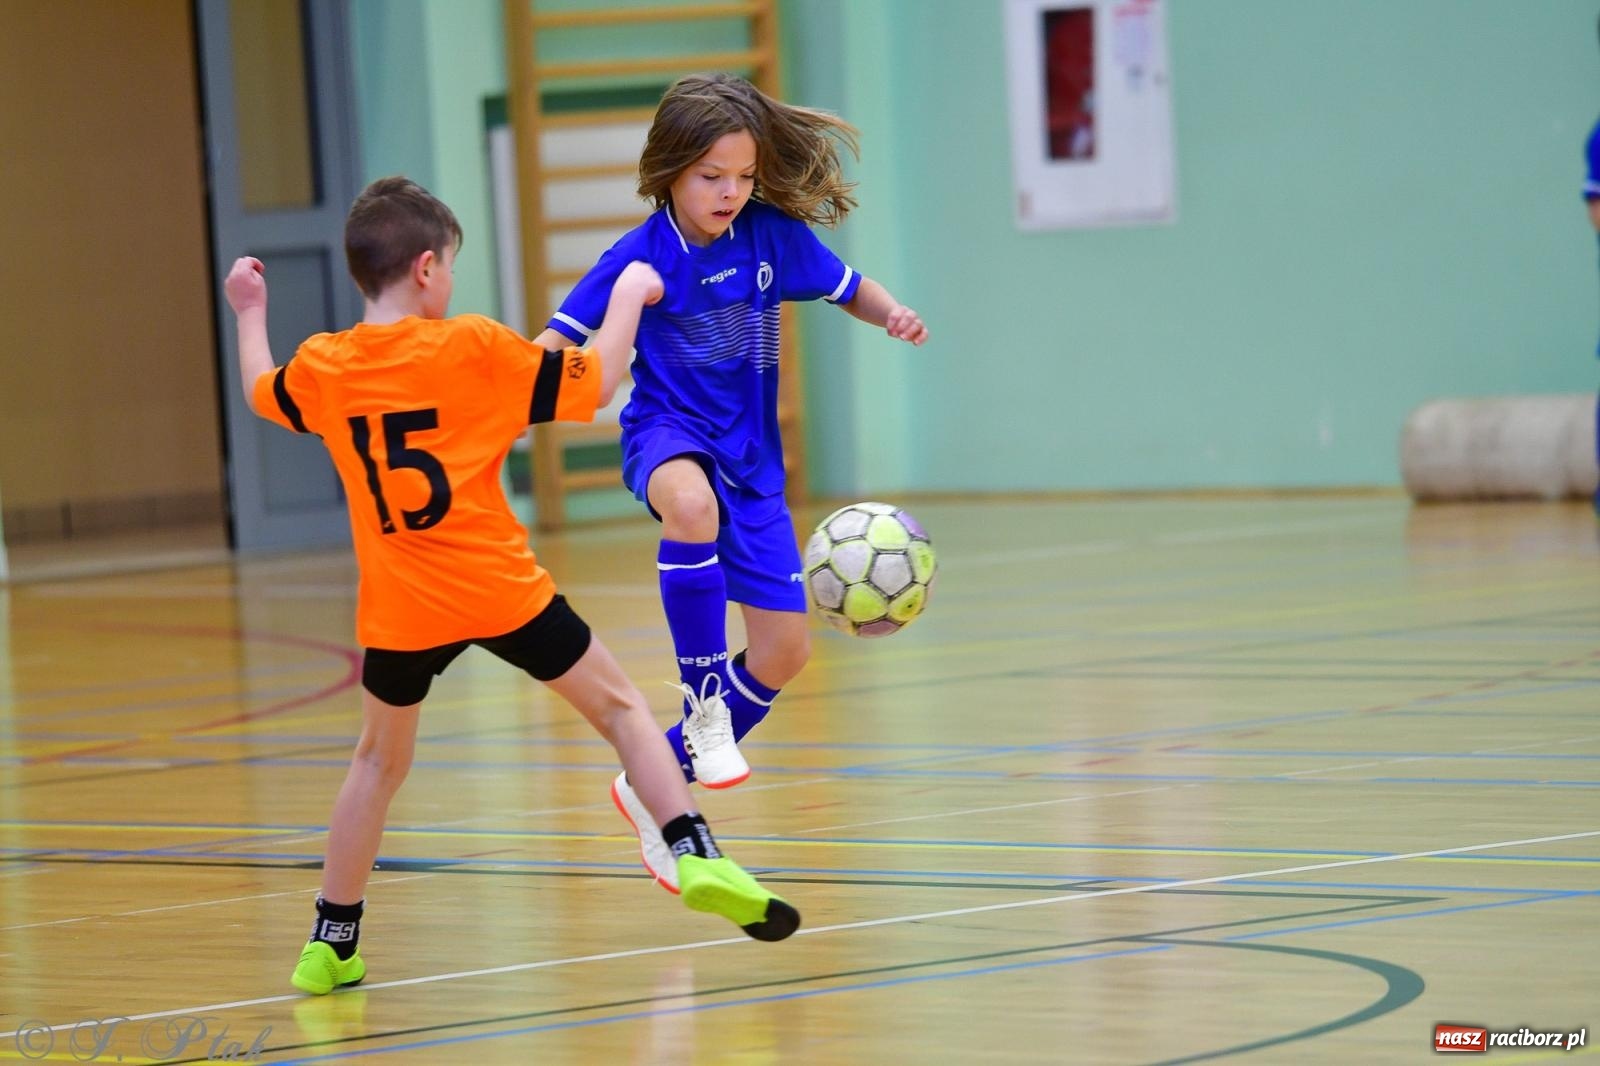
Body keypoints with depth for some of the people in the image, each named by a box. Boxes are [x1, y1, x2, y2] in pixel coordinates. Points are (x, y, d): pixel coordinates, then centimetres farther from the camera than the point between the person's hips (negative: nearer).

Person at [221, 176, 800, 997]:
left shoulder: (322, 366, 2)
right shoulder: (474, 347, -8)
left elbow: (260, 395, 25)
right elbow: (595, 382, -2)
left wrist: (249, 313, 42)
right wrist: (628, 296, 13)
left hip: (399, 611, 3)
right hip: (501, 591, -3)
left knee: (378, 760, 20)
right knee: (617, 706, 11)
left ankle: (330, 944, 21)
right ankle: (693, 853, -4)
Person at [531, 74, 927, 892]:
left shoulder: (772, 234, -4)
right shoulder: (641, 256, -12)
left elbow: (849, 290, 9)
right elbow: (559, 341, -12)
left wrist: (890, 313, -13)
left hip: (748, 453, 4)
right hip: (666, 432, -4)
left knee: (785, 648, 0)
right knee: (692, 502, -43)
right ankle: (702, 701, -31)